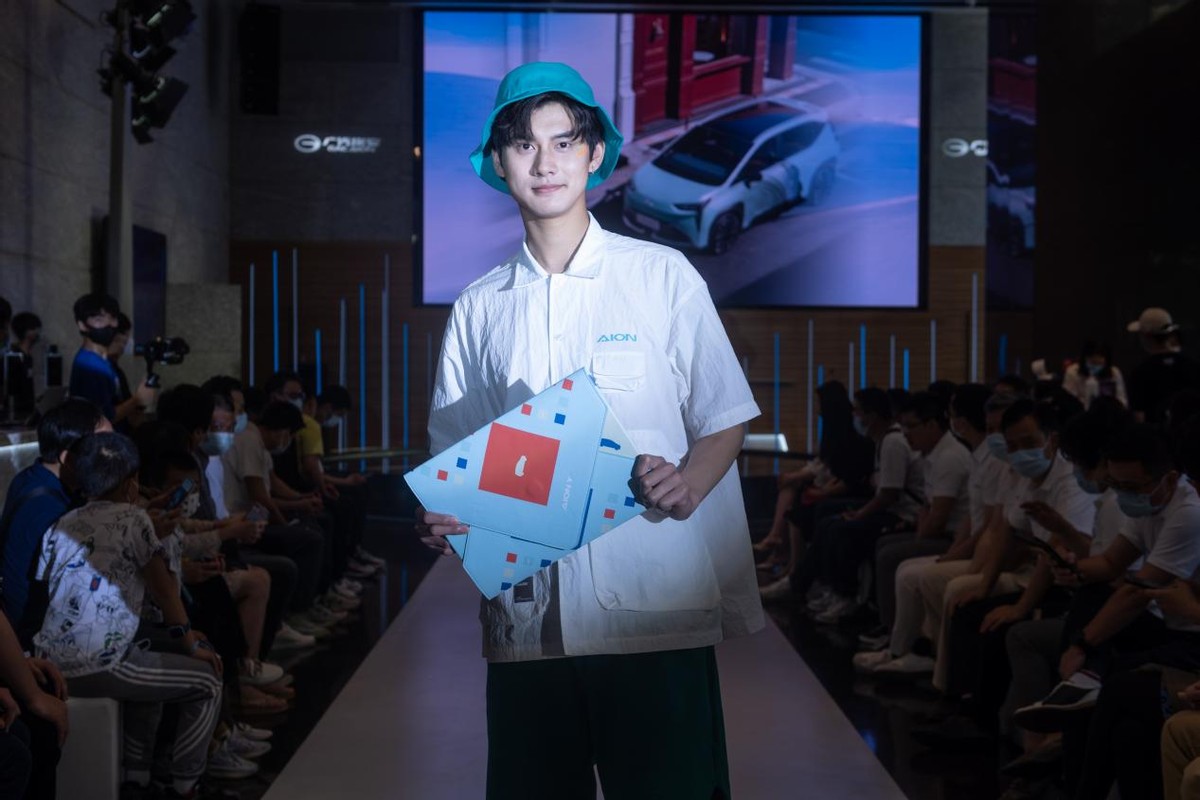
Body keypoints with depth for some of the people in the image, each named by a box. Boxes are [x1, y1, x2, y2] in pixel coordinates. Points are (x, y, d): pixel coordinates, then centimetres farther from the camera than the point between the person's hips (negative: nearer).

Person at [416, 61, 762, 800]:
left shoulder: (662, 276, 5)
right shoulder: (478, 308, 12)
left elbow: (725, 423, 6)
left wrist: (685, 485, -14)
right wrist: (439, 520, -7)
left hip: (654, 613, -2)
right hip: (525, 620, 3)